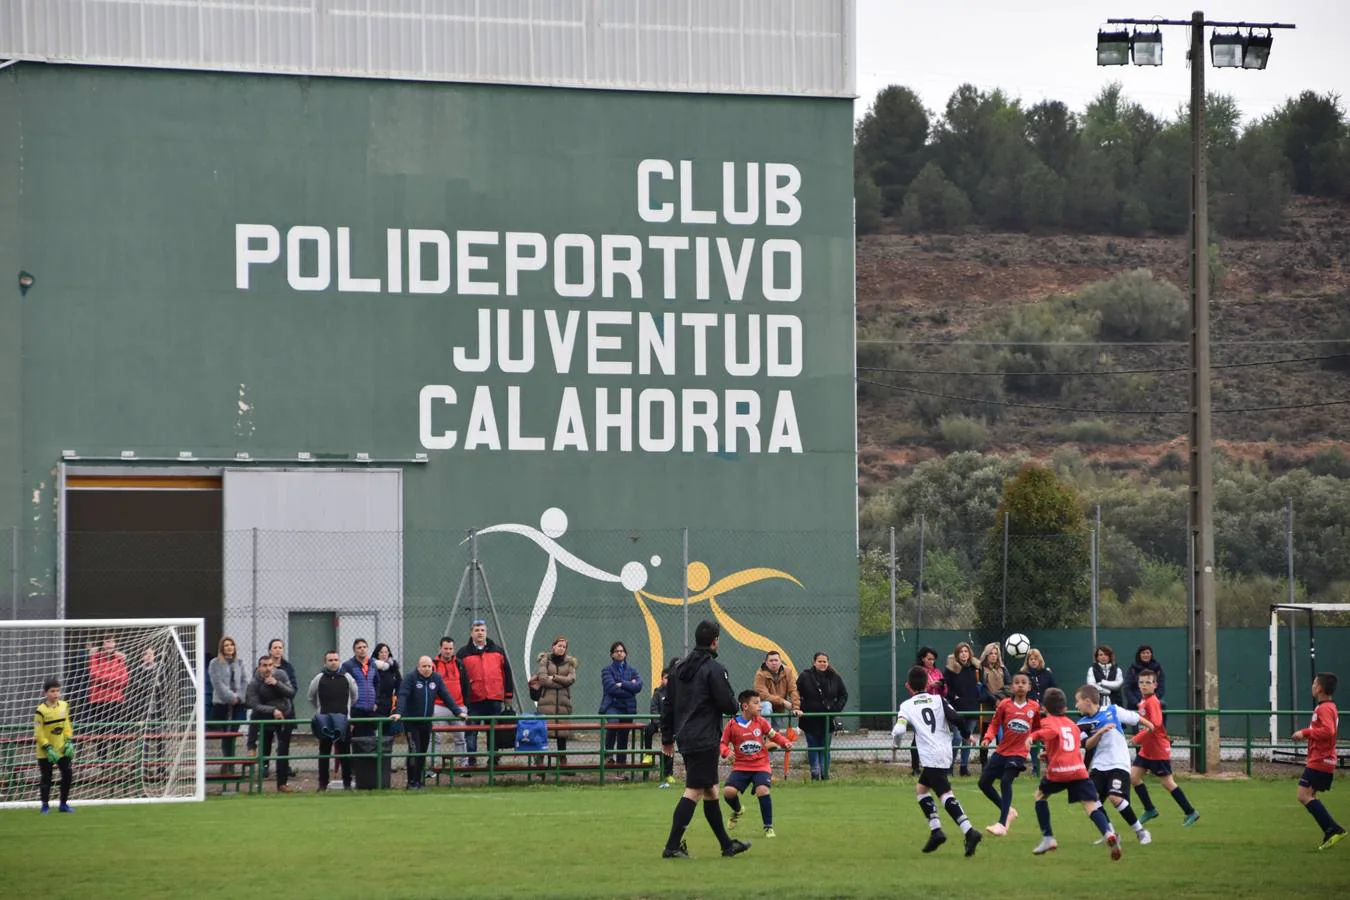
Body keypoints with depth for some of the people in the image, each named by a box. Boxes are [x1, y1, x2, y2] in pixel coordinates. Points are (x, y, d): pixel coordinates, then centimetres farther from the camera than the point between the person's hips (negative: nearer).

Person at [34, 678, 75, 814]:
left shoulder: (64, 706, 1)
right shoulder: (41, 711, -16)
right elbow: (38, 733, -15)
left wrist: (69, 742, 1)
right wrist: (48, 749, -18)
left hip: (62, 749, 5)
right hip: (46, 752, -5)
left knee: (67, 775, 3)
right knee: (46, 778, 2)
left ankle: (63, 804, 15)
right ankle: (45, 805, 14)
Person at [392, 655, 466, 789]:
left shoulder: (437, 678, 5)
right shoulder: (411, 678, -9)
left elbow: (446, 696, 6)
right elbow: (402, 696, -18)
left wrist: (458, 712, -2)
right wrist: (398, 712, -32)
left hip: (427, 722, 5)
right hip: (411, 722, -5)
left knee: (423, 753, 8)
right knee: (414, 751, -11)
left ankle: (418, 781, 16)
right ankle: (412, 782, -6)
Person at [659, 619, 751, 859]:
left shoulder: (680, 668, 12)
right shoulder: (714, 669, -12)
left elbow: (669, 704, 16)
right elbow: (728, 704, -15)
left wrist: (667, 737, 22)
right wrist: (735, 707, 10)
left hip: (685, 738, 8)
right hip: (705, 739, -8)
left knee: (710, 790, 16)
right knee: (694, 791, -7)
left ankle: (726, 844, 24)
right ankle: (672, 846, -12)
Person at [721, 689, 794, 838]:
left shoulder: (761, 722, 1)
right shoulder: (732, 725, -4)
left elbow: (774, 735, 10)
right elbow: (722, 744, 3)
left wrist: (785, 742, -8)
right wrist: (727, 752, -18)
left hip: (761, 766, 0)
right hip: (741, 766, 0)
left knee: (762, 790, -25)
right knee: (728, 791, -17)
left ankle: (768, 827, -7)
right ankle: (737, 811, 21)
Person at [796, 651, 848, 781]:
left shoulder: (834, 678, 2)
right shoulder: (805, 677, -5)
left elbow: (844, 695, 11)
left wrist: (836, 708, -1)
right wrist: (801, 709, -12)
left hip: (828, 719, 2)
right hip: (810, 720, -2)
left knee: (825, 747, 5)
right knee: (813, 746, 4)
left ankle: (825, 773, 9)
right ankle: (815, 772, 9)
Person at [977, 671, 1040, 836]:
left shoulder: (1034, 707, 0)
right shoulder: (1005, 704, -2)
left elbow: (1037, 729, 14)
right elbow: (994, 724, 2)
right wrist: (988, 737, -14)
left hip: (1019, 753, -3)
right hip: (1001, 751, 3)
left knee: (1006, 781, -22)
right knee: (984, 782, 3)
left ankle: (1002, 824, -21)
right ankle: (1008, 811, 24)